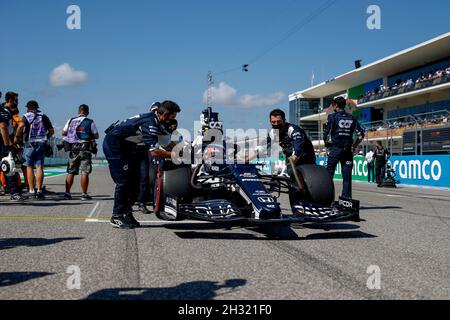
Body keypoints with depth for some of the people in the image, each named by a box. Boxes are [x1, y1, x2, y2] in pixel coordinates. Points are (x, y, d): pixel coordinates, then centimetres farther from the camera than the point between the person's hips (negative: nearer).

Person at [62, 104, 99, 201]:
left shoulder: (71, 121, 6)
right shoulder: (90, 122, -3)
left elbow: (63, 133, 11)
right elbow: (97, 136, 0)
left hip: (73, 149, 3)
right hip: (85, 149, -3)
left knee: (70, 172, 10)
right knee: (85, 172, -3)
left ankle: (67, 193, 9)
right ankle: (84, 194, -5)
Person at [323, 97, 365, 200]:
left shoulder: (332, 117, -3)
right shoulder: (352, 118, 9)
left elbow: (325, 134, -7)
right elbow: (361, 134, 7)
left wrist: (327, 145, 9)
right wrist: (354, 146, 15)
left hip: (335, 149, -3)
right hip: (348, 150, 3)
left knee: (329, 174, 3)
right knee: (347, 175, 3)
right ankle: (346, 197, 0)